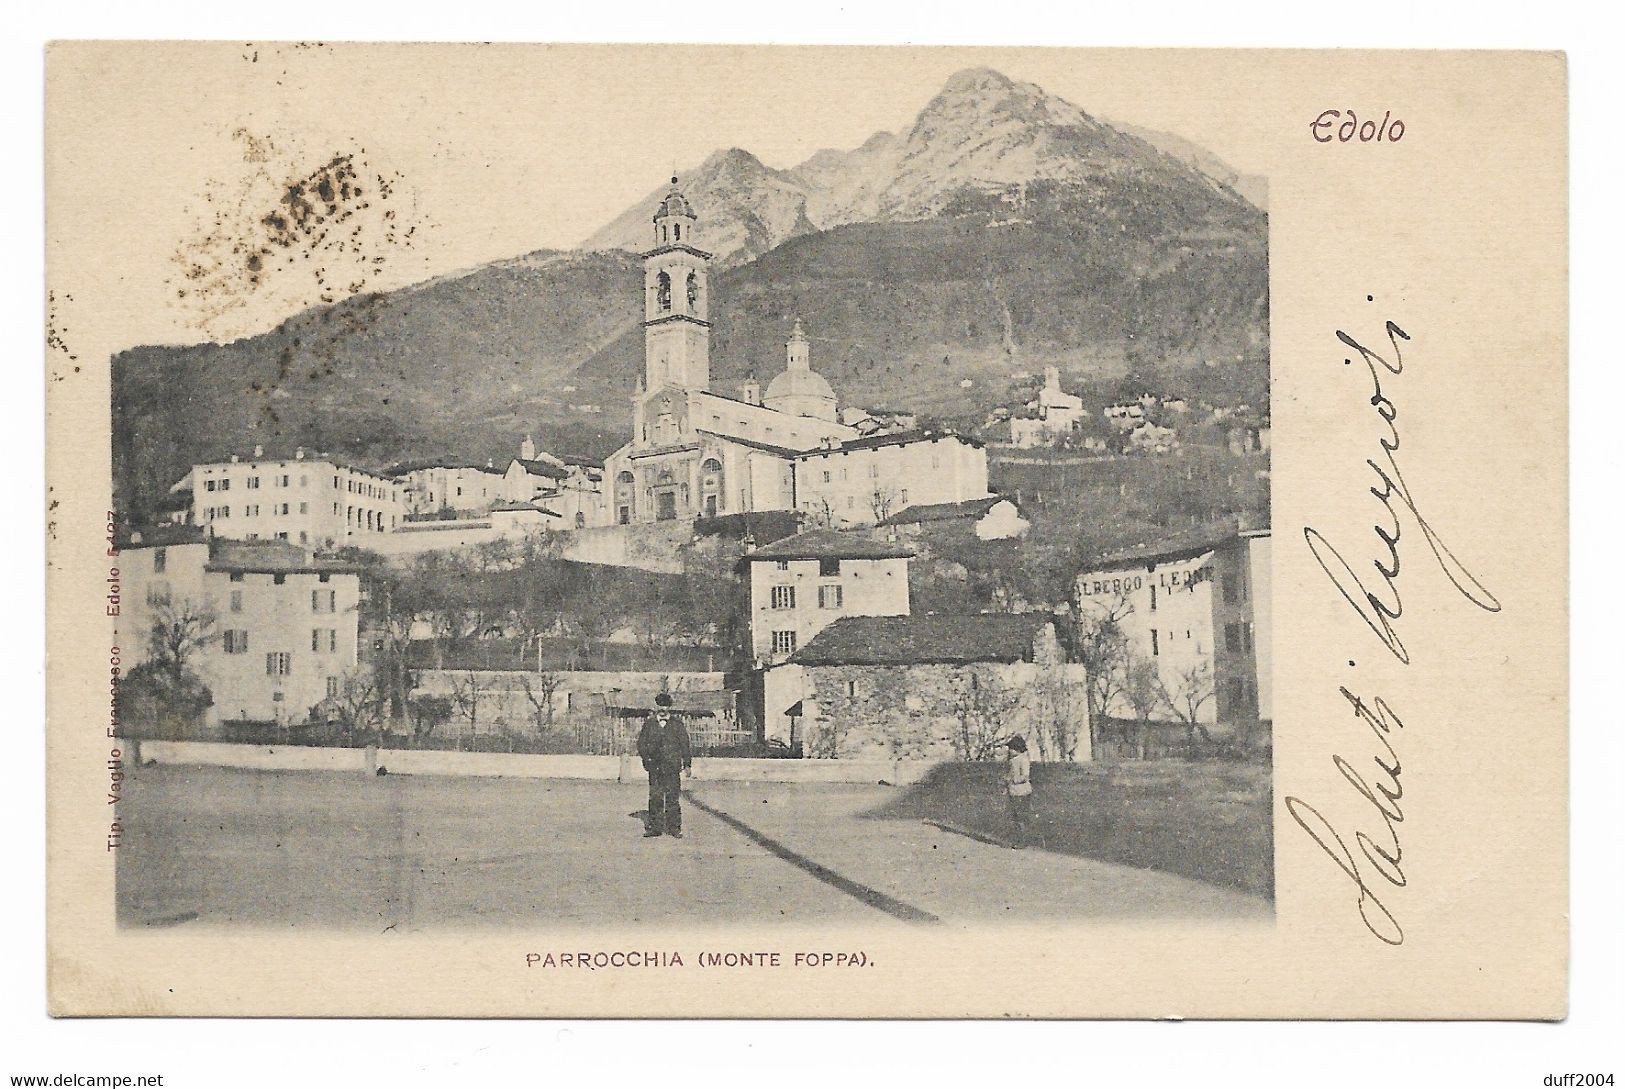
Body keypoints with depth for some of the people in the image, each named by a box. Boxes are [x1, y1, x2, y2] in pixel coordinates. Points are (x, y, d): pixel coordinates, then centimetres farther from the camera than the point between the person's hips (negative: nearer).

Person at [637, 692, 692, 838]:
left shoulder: (677, 724, 8)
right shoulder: (649, 723, 10)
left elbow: (685, 744, 8)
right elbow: (641, 743, 12)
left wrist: (687, 764, 4)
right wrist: (646, 757, -2)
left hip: (672, 767, -1)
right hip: (655, 767, 1)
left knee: (673, 797, -2)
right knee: (655, 797, 0)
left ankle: (674, 828, 3)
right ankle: (655, 827, 6)